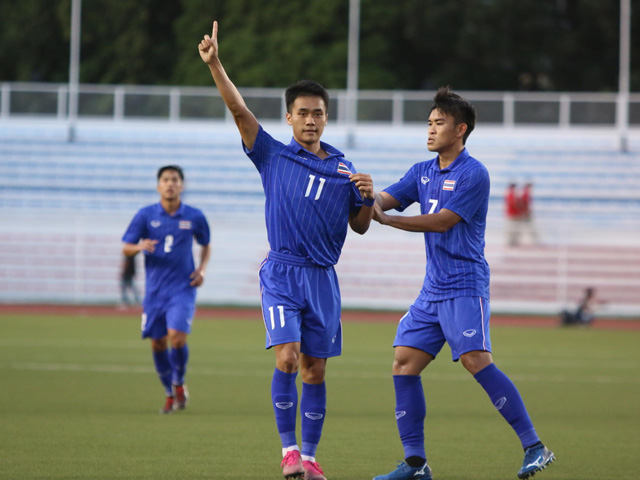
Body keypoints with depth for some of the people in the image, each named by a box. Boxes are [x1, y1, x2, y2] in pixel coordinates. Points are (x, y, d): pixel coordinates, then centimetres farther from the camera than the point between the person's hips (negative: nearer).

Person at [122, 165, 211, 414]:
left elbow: (205, 245, 17)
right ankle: (170, 394, 23)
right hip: (155, 289, 2)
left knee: (177, 336, -18)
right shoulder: (146, 215, -1)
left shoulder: (194, 217, 0)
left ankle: (179, 383, 8)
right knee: (158, 343, 4)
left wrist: (202, 269, 1)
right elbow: (126, 248, 3)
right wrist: (139, 247, -19)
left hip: (183, 288, -2)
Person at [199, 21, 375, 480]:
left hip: (323, 278, 3)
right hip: (282, 273, -3)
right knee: (287, 359, -17)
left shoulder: (344, 169, 11)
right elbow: (239, 110, -8)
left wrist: (367, 197, -6)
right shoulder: (274, 156, 3)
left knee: (315, 370, 4)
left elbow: (360, 226, 16)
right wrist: (215, 65, -19)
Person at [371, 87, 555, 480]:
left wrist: (387, 219, -17)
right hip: (432, 289, 8)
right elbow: (383, 200, 8)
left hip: (465, 286, -8)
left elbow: (442, 222, -16)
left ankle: (535, 448, -16)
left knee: (476, 361, -20)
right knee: (404, 363, 0)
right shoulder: (422, 172, 15)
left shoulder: (473, 174, -10)